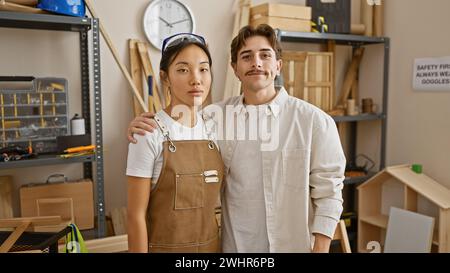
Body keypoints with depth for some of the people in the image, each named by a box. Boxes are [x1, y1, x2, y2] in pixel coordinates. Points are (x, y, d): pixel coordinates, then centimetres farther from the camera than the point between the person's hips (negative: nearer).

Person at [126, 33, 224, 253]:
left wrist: (217, 245, 10)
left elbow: (209, 199, 7)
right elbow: (136, 214, -14)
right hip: (165, 247, -4)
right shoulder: (150, 134, -17)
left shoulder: (213, 130, -2)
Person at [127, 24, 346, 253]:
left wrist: (320, 249, -10)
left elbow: (328, 192, -6)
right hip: (234, 245, 2)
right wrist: (142, 128, -10)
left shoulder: (314, 120, -9)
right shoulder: (216, 116, -2)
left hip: (295, 246, -2)